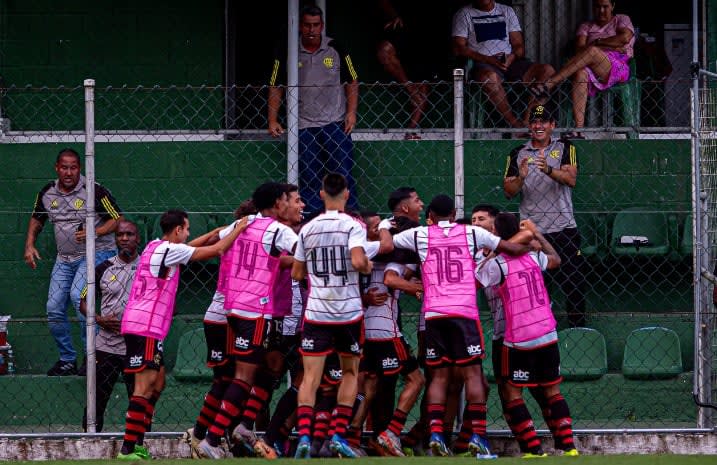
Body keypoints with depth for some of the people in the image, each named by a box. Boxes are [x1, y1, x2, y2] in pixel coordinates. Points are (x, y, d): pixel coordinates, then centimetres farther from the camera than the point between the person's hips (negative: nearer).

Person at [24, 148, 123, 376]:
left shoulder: (94, 191, -13)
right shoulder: (47, 193, 3)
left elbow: (117, 220, -11)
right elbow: (37, 219, 21)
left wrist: (93, 233, -25)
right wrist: (29, 245, 8)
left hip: (95, 253, -6)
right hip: (64, 258, 6)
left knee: (77, 295, -28)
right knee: (54, 309, 1)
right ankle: (67, 360, 18)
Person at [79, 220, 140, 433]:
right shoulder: (104, 269, 6)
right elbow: (84, 301, 11)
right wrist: (99, 320, -7)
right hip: (106, 345, 1)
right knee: (96, 400, 1)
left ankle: (139, 443, 5)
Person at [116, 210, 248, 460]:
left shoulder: (156, 247, 15)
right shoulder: (170, 250, -11)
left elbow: (192, 247, 34)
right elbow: (215, 250, -7)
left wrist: (217, 231, 29)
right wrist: (238, 229, 6)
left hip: (139, 325, 10)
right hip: (145, 327, -10)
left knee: (157, 383, 14)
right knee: (145, 386, -12)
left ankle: (137, 444, 13)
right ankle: (127, 449, -16)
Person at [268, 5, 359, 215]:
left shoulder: (335, 50, 2)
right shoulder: (287, 53, 2)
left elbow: (352, 82, 9)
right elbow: (275, 87, 8)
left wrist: (351, 112, -2)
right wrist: (273, 120, 1)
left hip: (335, 123, 0)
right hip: (304, 126, 0)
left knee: (343, 174, -6)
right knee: (309, 180, 0)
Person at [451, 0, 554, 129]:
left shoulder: (507, 11, 21)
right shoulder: (464, 14, 10)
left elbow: (518, 45, 15)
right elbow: (458, 49, -1)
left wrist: (512, 57, -10)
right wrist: (488, 59, -14)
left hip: (511, 62, 4)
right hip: (484, 64, -4)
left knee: (547, 71, -21)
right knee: (490, 77, -41)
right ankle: (516, 124, -37)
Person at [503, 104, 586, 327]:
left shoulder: (565, 148, 6)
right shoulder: (518, 154, 10)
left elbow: (571, 179, -10)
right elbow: (508, 192, 5)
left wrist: (549, 170, -28)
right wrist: (521, 178, -16)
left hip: (563, 228, -1)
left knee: (573, 282, -2)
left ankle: (578, 328, 5)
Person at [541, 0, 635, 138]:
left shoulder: (622, 20, 21)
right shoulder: (586, 26, 25)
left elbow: (625, 38, -2)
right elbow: (579, 49, 6)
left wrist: (597, 42, -1)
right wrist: (612, 47, -3)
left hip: (618, 69, -2)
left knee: (592, 52, -34)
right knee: (580, 73, -37)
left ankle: (548, 85, -41)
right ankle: (578, 129, -48)